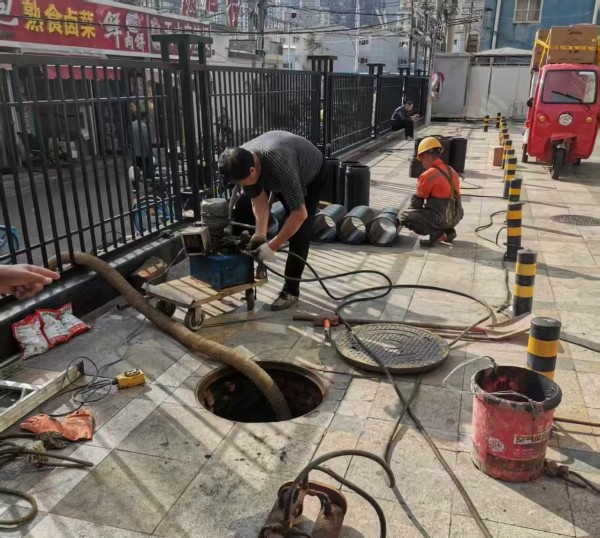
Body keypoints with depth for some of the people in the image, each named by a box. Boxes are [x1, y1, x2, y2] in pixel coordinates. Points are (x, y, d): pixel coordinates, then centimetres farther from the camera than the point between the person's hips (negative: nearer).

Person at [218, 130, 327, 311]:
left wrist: (272, 246, -35)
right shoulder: (241, 162, -26)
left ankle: (291, 291, -4)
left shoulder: (280, 166, -46)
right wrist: (260, 235, -24)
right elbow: (259, 200, -12)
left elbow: (300, 214, -40)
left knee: (299, 232, -14)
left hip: (312, 173, -7)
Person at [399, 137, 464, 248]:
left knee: (404, 216, -1)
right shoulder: (451, 171, 9)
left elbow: (417, 202, -7)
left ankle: (435, 233, -9)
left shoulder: (428, 176, -16)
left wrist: (411, 212, 16)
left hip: (441, 219, -8)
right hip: (455, 217, 8)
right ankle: (449, 231, 16)